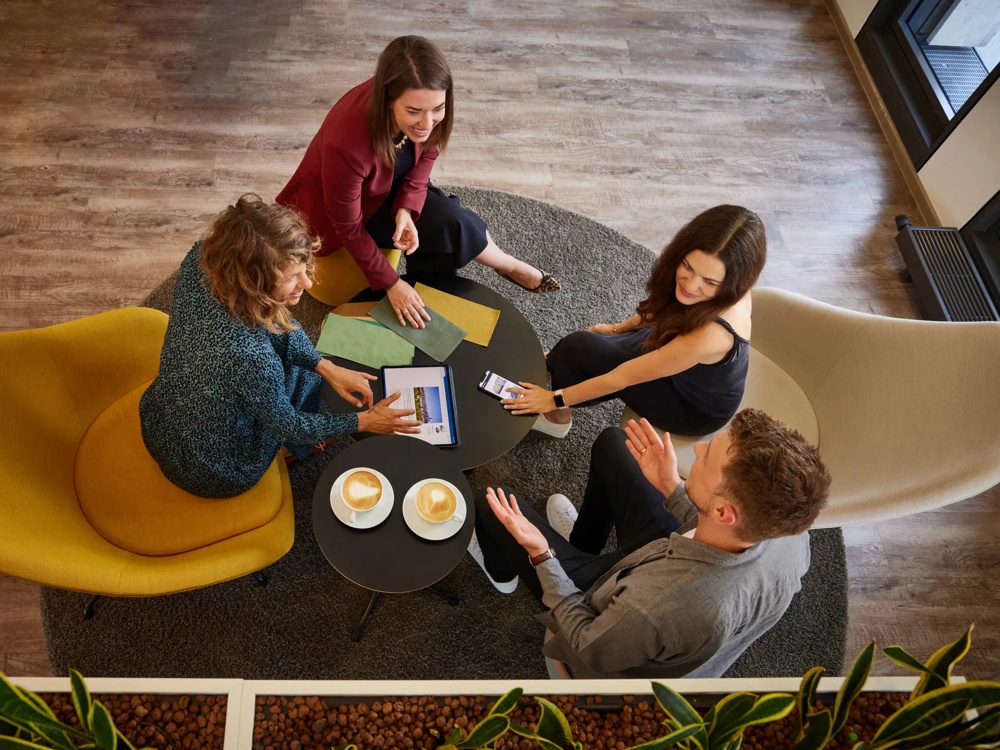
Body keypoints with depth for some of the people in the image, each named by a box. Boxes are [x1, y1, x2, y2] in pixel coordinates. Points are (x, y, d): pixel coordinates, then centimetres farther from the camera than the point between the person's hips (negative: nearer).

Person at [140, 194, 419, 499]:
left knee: (285, 330, 15)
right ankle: (296, 451, 42)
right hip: (214, 476, -5)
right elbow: (288, 425, -21)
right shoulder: (250, 356, -41)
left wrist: (326, 366, -9)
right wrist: (362, 421, -9)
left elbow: (269, 316, -5)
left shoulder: (200, 257, -24)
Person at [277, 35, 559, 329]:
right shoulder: (347, 144, -41)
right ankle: (507, 265, 11)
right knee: (452, 225, -16)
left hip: (388, 184, 6)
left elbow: (427, 153, -6)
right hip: (336, 211, -5)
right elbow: (348, 227, -27)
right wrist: (391, 283, -21)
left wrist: (405, 208, -22)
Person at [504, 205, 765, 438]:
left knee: (579, 349, -10)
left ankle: (556, 416, 18)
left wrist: (556, 398, -20)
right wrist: (618, 328, 16)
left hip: (697, 408, -6)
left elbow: (621, 377, -31)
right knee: (584, 343, 3)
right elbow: (664, 307, 3)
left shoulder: (710, 335, -42)